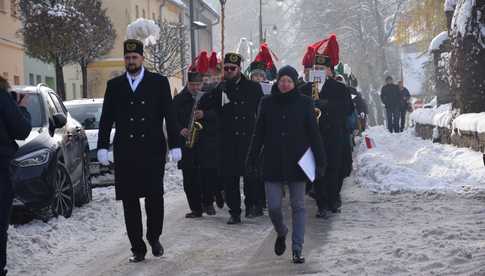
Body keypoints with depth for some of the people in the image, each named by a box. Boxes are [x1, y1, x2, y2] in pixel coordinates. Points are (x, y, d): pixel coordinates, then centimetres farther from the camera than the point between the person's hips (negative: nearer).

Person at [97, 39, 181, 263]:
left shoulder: (159, 82, 6)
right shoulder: (114, 85, 11)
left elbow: (170, 116, 4)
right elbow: (106, 119, 9)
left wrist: (174, 145, -3)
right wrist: (102, 146, -1)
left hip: (152, 150, -2)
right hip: (125, 153, 2)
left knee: (155, 196, -6)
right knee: (130, 201, 1)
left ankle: (154, 237, 19)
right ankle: (137, 248, 9)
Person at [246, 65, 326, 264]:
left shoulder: (304, 103, -1)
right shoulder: (267, 103, 4)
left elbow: (314, 134, 0)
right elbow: (258, 134, 8)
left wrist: (320, 162, -5)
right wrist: (252, 160, 5)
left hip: (296, 163, -1)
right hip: (273, 164, 1)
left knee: (298, 206, 2)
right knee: (273, 207, -1)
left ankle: (297, 250, 8)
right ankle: (281, 233, 31)